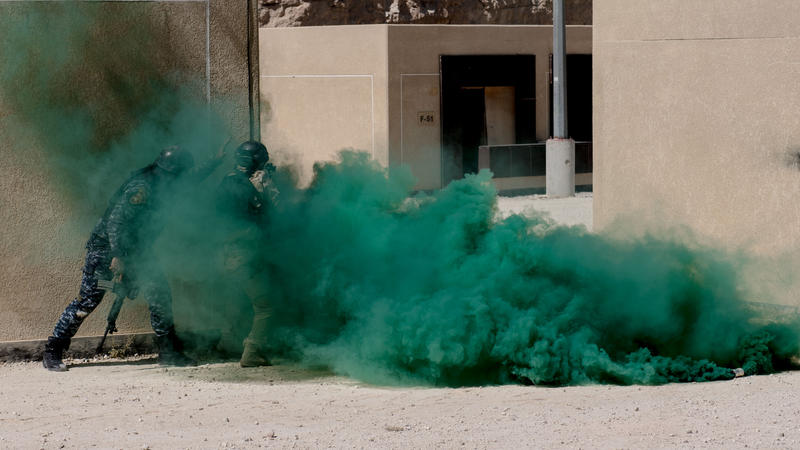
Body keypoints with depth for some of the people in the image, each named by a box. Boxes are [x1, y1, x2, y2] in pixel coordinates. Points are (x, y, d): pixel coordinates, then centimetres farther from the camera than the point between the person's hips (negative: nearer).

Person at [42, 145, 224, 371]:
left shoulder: (159, 184, 4)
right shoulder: (141, 188, -24)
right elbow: (115, 222, -27)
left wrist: (215, 161, 21)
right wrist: (118, 257, -30)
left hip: (133, 250, 9)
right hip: (106, 248, -9)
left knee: (159, 293, 0)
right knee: (87, 301, -7)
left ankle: (169, 352, 8)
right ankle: (52, 352, 2)